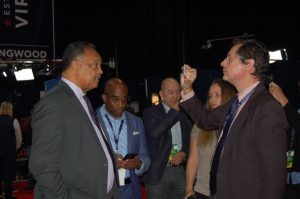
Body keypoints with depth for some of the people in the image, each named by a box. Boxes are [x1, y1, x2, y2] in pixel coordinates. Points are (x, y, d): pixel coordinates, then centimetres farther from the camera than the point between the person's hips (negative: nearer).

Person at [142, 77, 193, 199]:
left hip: (181, 171, 4)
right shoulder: (150, 113, -2)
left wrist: (184, 153, -4)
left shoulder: (185, 115, 12)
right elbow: (154, 132, -21)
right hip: (158, 172, -4)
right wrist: (173, 111, -13)